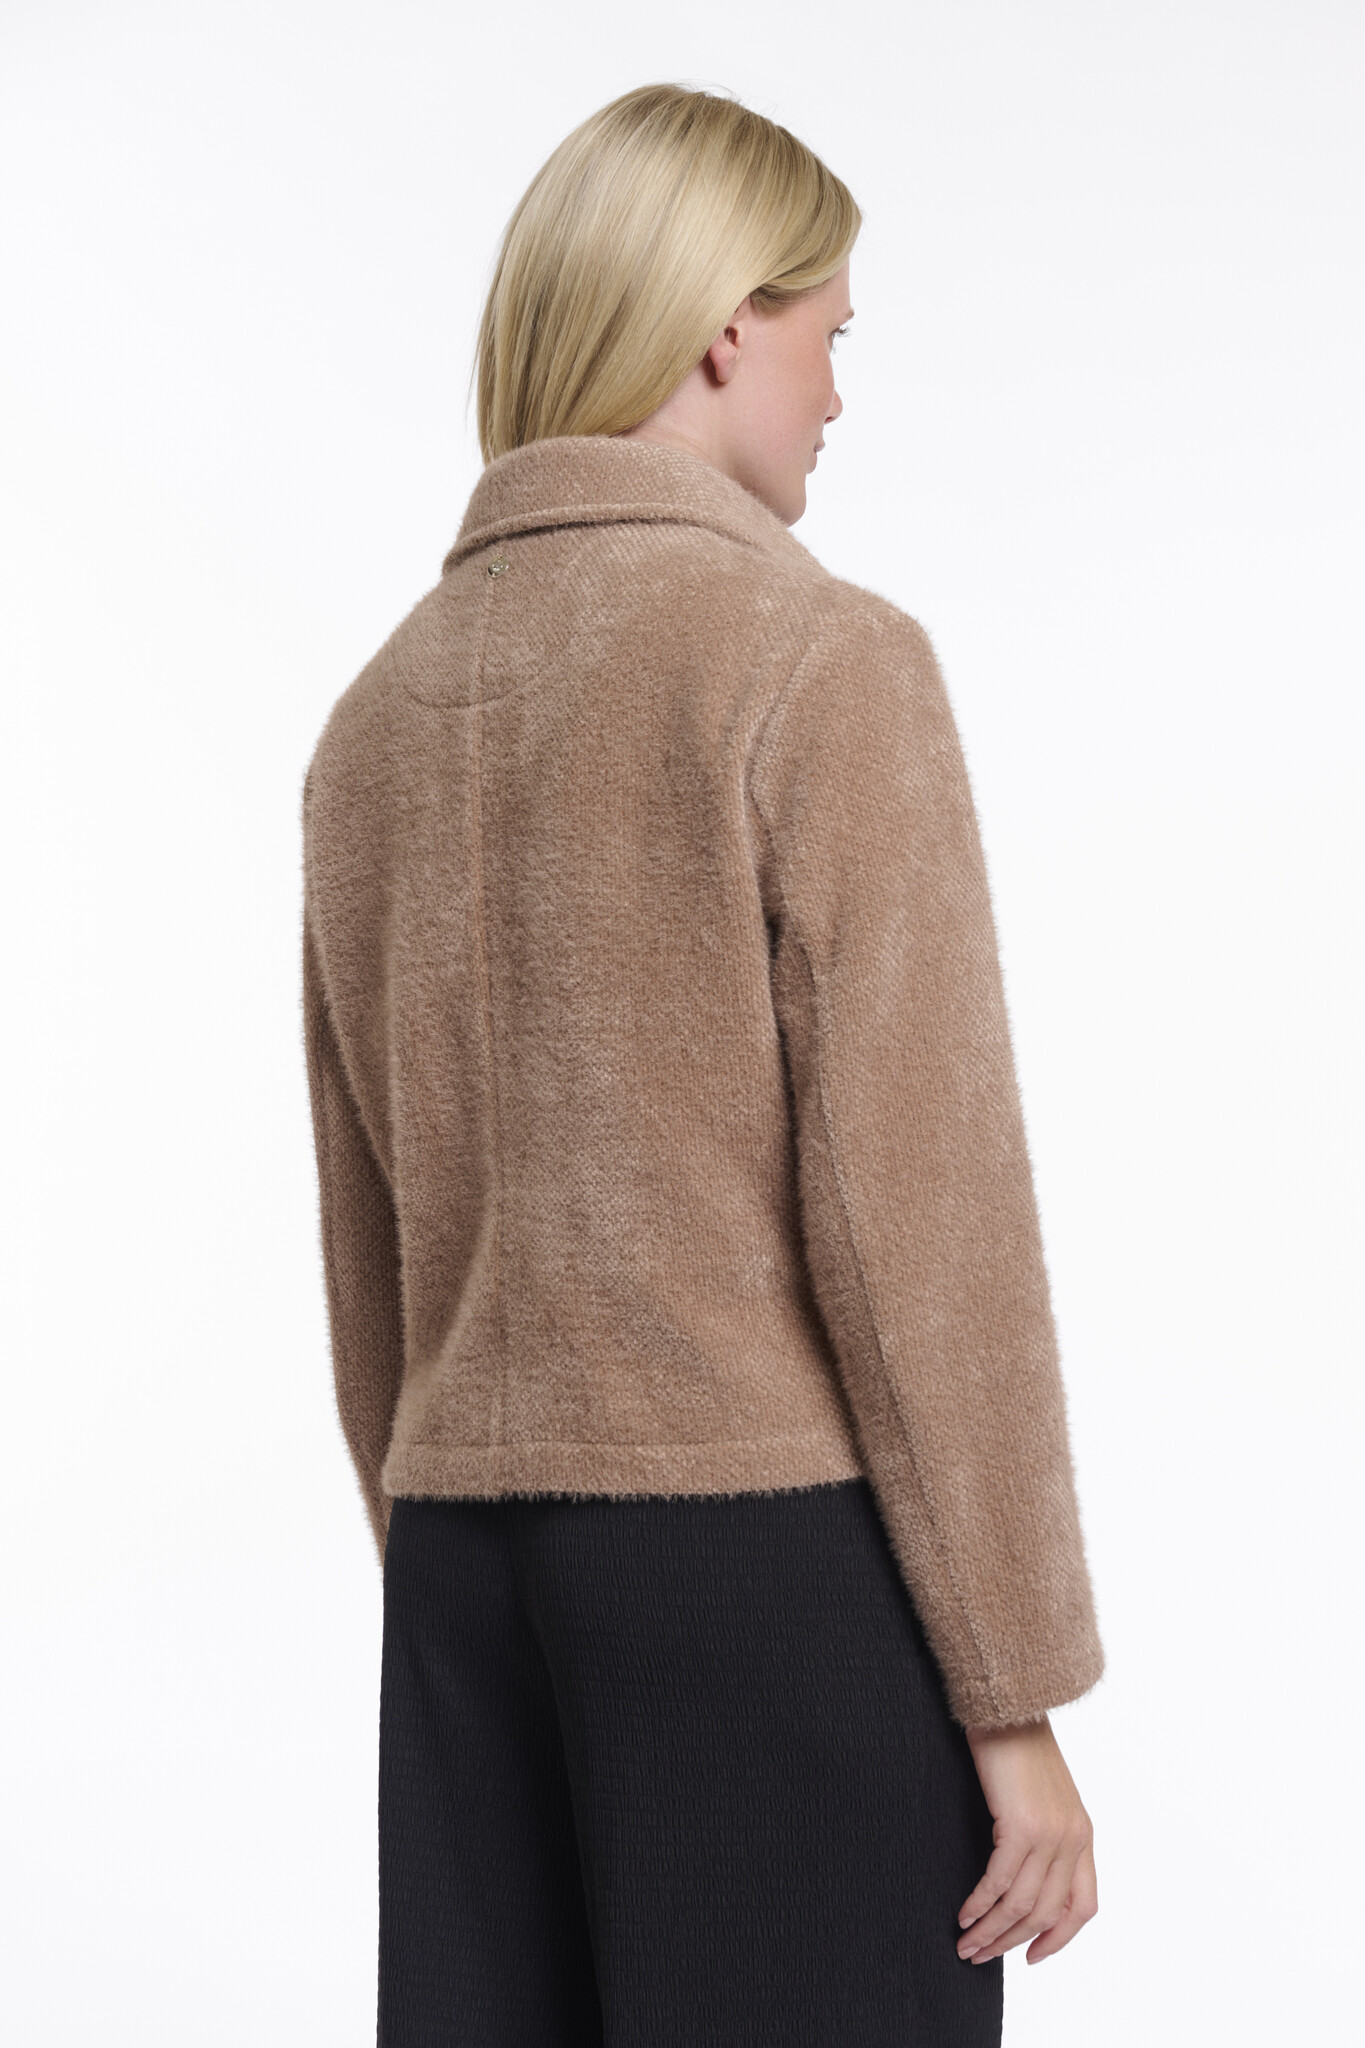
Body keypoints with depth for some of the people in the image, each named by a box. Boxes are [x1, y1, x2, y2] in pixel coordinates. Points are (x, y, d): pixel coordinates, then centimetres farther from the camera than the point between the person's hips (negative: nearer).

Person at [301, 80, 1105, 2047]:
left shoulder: (381, 714, 11)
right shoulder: (823, 661, -9)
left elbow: (374, 1260, 14)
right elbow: (912, 1208, -13)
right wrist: (1019, 1697, -8)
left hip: (473, 1544, 7)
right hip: (780, 1542, -6)